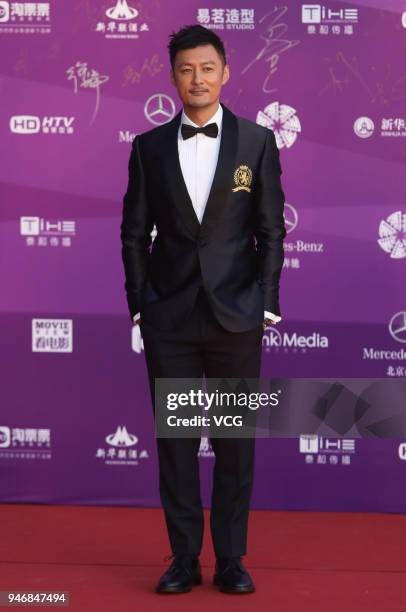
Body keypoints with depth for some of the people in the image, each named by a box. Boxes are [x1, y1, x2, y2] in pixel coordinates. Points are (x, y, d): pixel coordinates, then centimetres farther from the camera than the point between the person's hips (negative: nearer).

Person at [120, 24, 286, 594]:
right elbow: (135, 231, 8)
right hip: (169, 318, 1)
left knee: (236, 442, 5)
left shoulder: (257, 141, 3)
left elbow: (271, 230, 3)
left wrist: (266, 303, -3)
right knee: (175, 440, 4)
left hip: (236, 317, -1)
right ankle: (184, 559, 15)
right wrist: (140, 302, 1)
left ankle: (231, 559, 16)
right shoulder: (150, 146, 6)